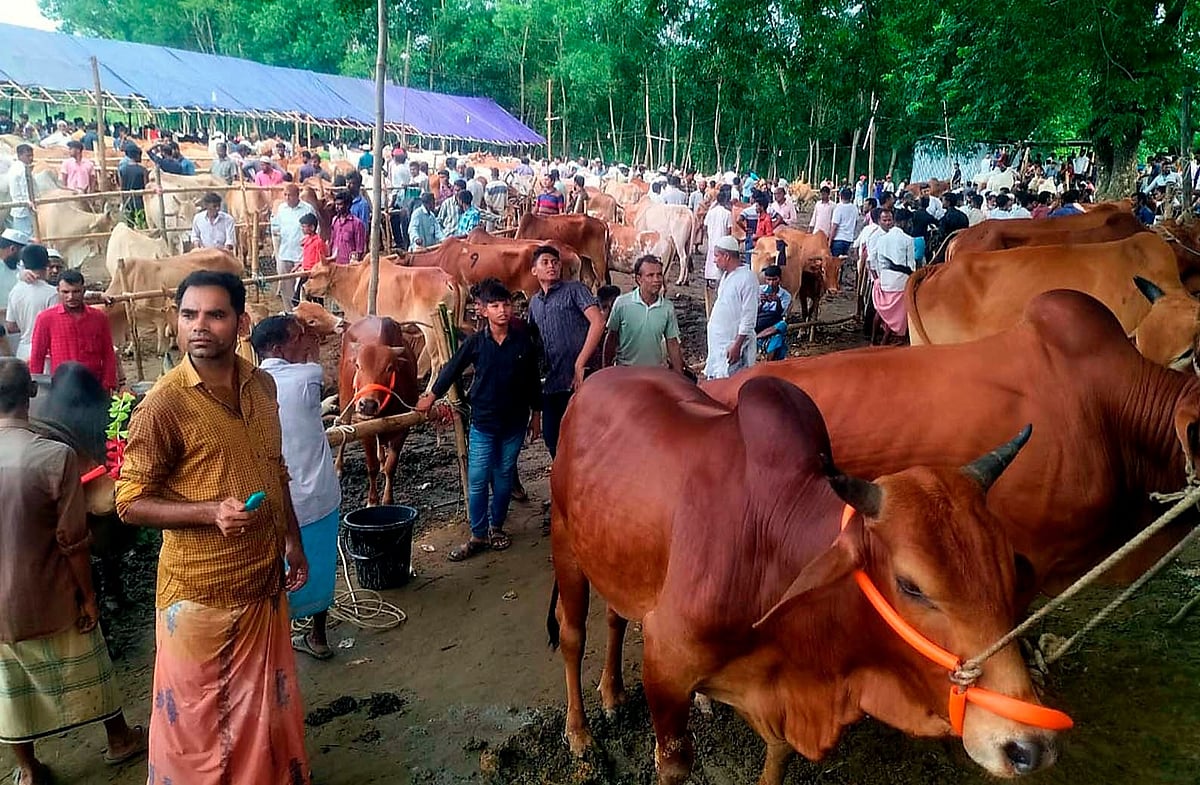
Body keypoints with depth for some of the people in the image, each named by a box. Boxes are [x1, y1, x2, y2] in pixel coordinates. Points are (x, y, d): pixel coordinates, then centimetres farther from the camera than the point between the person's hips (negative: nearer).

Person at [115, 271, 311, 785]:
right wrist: (210, 512, -27)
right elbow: (131, 502, -13)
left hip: (264, 580, 6)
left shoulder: (261, 385, 2)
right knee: (198, 716, 12)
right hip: (201, 591, -5)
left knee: (268, 701, 22)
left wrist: (293, 542, 14)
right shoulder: (164, 403, -17)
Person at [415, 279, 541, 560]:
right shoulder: (475, 342, -6)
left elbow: (533, 380, 4)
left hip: (514, 423, 1)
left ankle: (497, 527, 29)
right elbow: (452, 369, 6)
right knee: (477, 481, 1)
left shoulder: (524, 340, -4)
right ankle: (478, 535, 12)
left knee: (504, 478, 12)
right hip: (482, 423, -1)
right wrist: (431, 397, 11)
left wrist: (536, 414, 8)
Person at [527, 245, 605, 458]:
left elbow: (598, 322, -12)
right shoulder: (534, 303, 19)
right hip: (550, 383, 6)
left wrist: (579, 364, -17)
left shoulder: (574, 290, 0)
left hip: (576, 381, -6)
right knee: (551, 438, 11)